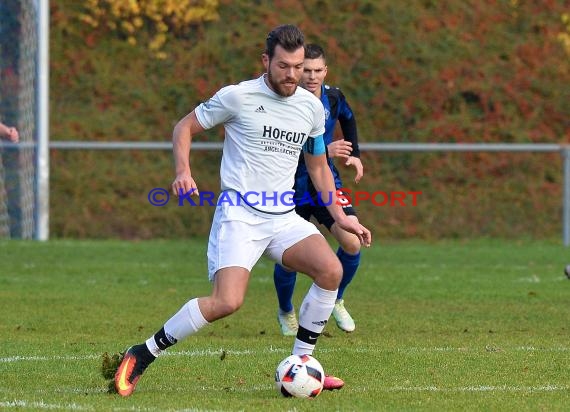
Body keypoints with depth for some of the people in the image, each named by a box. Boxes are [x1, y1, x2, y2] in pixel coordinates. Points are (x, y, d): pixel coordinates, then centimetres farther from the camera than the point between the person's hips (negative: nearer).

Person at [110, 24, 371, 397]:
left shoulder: (312, 108, 9)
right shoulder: (238, 97, -6)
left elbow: (319, 167, 23)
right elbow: (185, 127, 4)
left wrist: (340, 217, 16)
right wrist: (183, 171, -14)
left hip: (284, 217, 5)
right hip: (239, 213, -5)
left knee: (331, 270, -21)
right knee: (227, 302, -24)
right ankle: (141, 356, -8)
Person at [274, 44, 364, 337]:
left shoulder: (334, 98, -3)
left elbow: (348, 120, 22)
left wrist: (354, 155, 14)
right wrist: (324, 151, -33)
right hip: (293, 188, -3)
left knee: (353, 244, -13)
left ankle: (336, 301, 14)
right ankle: (286, 312, 27)